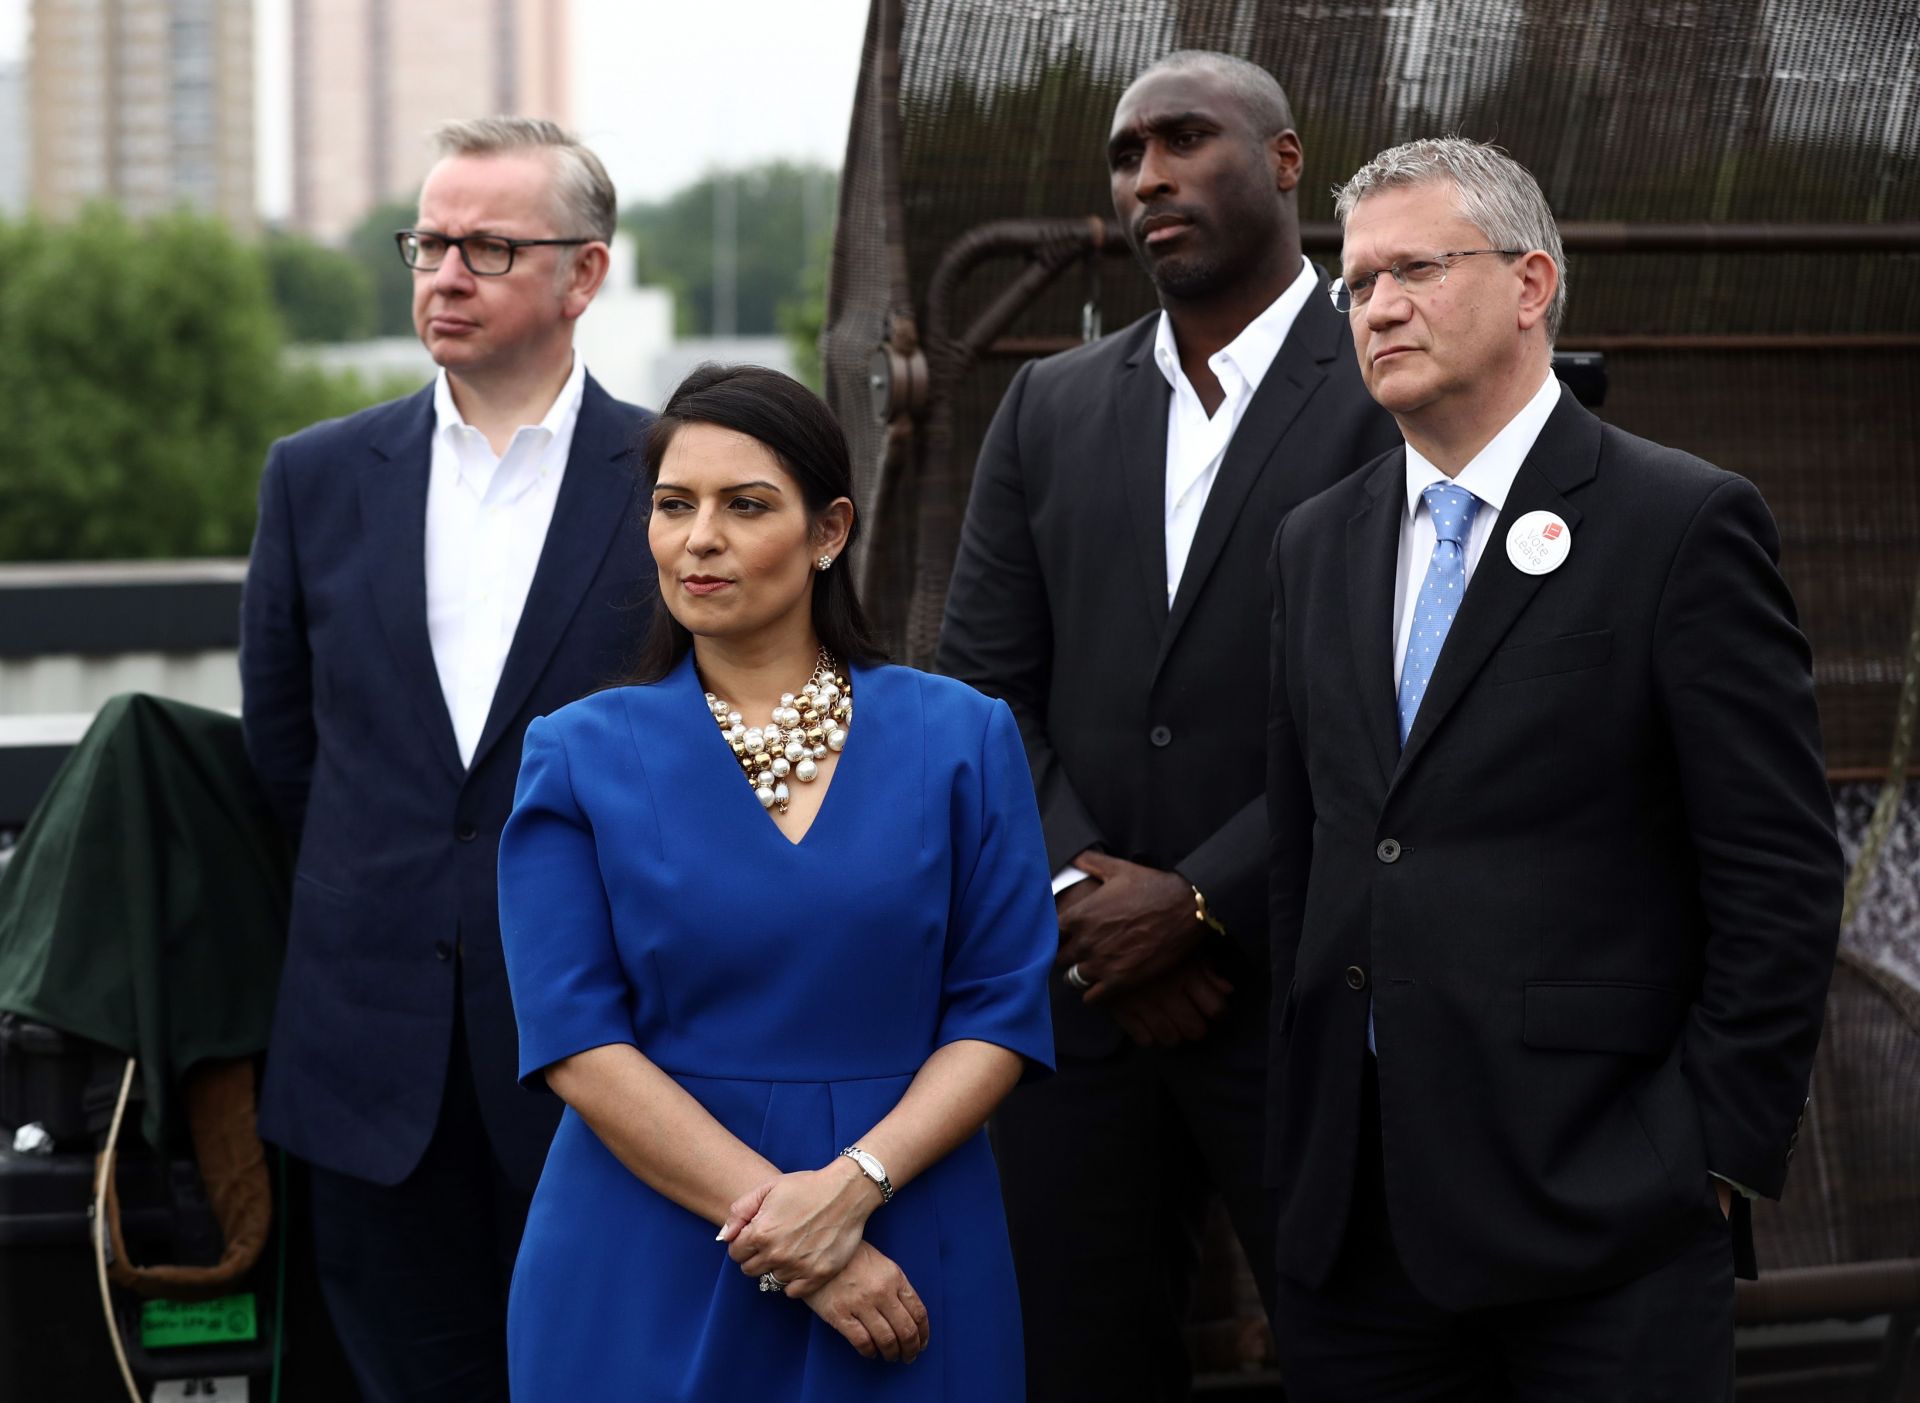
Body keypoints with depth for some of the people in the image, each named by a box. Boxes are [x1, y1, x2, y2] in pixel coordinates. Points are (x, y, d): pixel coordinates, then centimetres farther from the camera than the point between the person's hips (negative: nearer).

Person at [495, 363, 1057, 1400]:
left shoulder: (961, 740, 3)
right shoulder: (578, 757, 2)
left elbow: (1003, 1015, -1)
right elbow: (577, 1042, -7)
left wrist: (851, 1186, -17)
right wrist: (771, 1220, -16)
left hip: (903, 1264, 1)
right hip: (646, 1277, 0)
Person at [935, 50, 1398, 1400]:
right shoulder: (1052, 410, 12)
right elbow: (981, 685, 8)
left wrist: (1199, 906, -14)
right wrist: (1087, 900, -7)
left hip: (1306, 995, -4)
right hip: (1081, 988, 4)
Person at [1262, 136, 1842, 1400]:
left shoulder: (1684, 524, -5)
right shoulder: (1318, 546, 14)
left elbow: (1782, 879, -8)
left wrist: (1719, 1153, -10)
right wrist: (1299, 1141, 11)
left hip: (1600, 1203, -5)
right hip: (1356, 1210, 5)